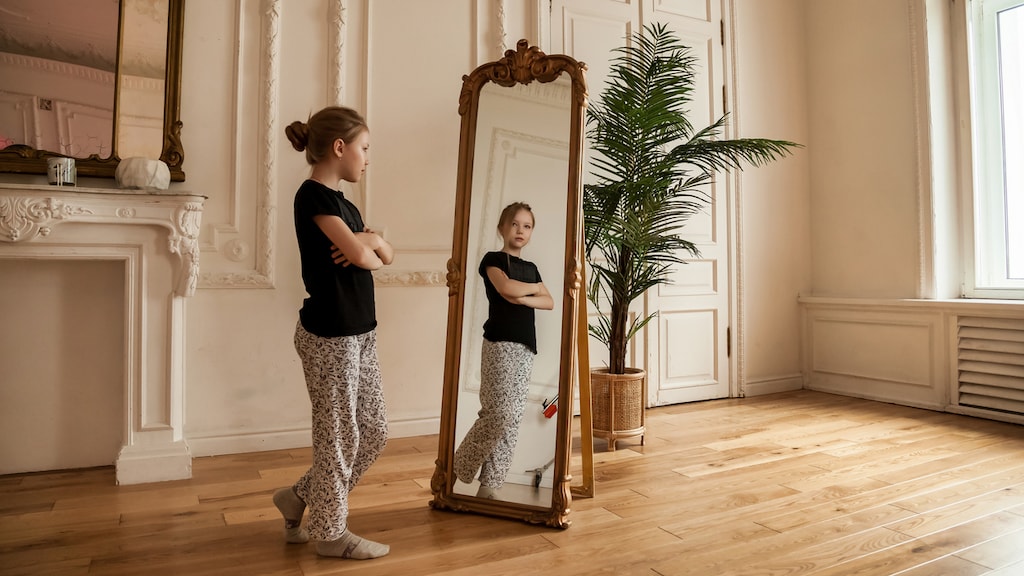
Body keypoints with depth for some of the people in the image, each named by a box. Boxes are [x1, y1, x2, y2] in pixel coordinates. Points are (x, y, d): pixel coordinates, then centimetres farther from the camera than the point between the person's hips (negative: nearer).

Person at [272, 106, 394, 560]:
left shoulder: (341, 201, 15)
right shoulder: (313, 195, -13)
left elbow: (384, 256, 12)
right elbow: (360, 253, -22)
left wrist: (369, 242, -9)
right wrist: (368, 242, 0)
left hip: (359, 333, 9)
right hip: (329, 335, -9)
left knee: (374, 432, 14)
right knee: (339, 437, 5)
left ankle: (300, 497, 31)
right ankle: (330, 532, 25)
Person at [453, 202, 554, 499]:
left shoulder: (530, 268, 19)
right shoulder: (493, 259, 1)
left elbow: (550, 302, 8)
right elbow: (506, 288, -18)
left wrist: (523, 298, -11)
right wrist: (534, 287, 1)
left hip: (525, 347, 7)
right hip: (500, 344, -6)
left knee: (513, 418, 3)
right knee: (500, 413, -13)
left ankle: (489, 485, 11)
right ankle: (460, 467, 8)